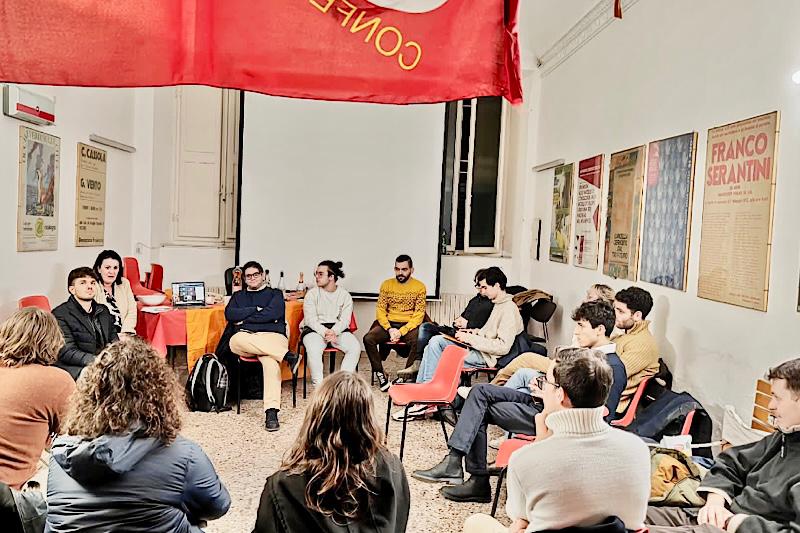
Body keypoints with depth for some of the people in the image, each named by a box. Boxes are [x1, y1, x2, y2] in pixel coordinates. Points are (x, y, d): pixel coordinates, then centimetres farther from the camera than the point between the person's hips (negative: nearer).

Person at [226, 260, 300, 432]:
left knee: (270, 361, -38)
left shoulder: (275, 294, 20)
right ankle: (287, 356, -39)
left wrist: (244, 318, 4)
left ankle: (271, 412, -48)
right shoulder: (238, 296, 29)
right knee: (235, 340, -37)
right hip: (245, 337, 3)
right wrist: (255, 310, 1)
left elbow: (272, 313, -1)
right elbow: (229, 314, 8)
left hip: (272, 336, -2)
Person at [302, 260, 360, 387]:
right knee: (313, 349, -34)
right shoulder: (312, 294, 3)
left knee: (355, 347, -26)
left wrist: (334, 331, -23)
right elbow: (310, 319, -5)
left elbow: (345, 319, -2)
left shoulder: (345, 295, 6)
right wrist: (325, 332, -22)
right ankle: (318, 385, -24)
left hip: (338, 329, 2)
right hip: (316, 329, -2)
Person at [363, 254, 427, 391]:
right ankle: (380, 374, -13)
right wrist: (390, 329, -14)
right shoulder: (386, 285, 7)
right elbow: (380, 310, 3)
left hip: (409, 325, -2)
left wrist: (401, 331, -18)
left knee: (418, 341, -35)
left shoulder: (419, 287, -1)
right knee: (368, 339, -24)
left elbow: (419, 315, -6)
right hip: (388, 324, 2)